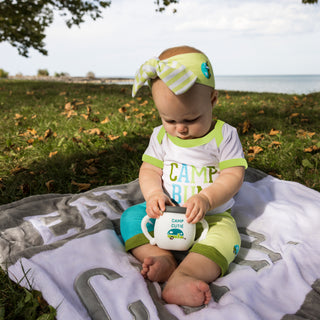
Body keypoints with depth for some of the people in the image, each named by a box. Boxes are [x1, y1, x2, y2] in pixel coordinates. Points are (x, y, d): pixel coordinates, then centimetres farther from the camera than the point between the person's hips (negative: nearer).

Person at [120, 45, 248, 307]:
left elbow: (234, 176, -13)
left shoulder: (224, 135, -9)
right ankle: (163, 260, -28)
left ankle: (182, 276, -45)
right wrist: (153, 193, -20)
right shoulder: (161, 136, 1)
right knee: (131, 217, -13)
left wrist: (206, 198, -30)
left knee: (225, 236, -31)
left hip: (211, 216, -3)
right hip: (166, 214, 4)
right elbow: (149, 170, 3)